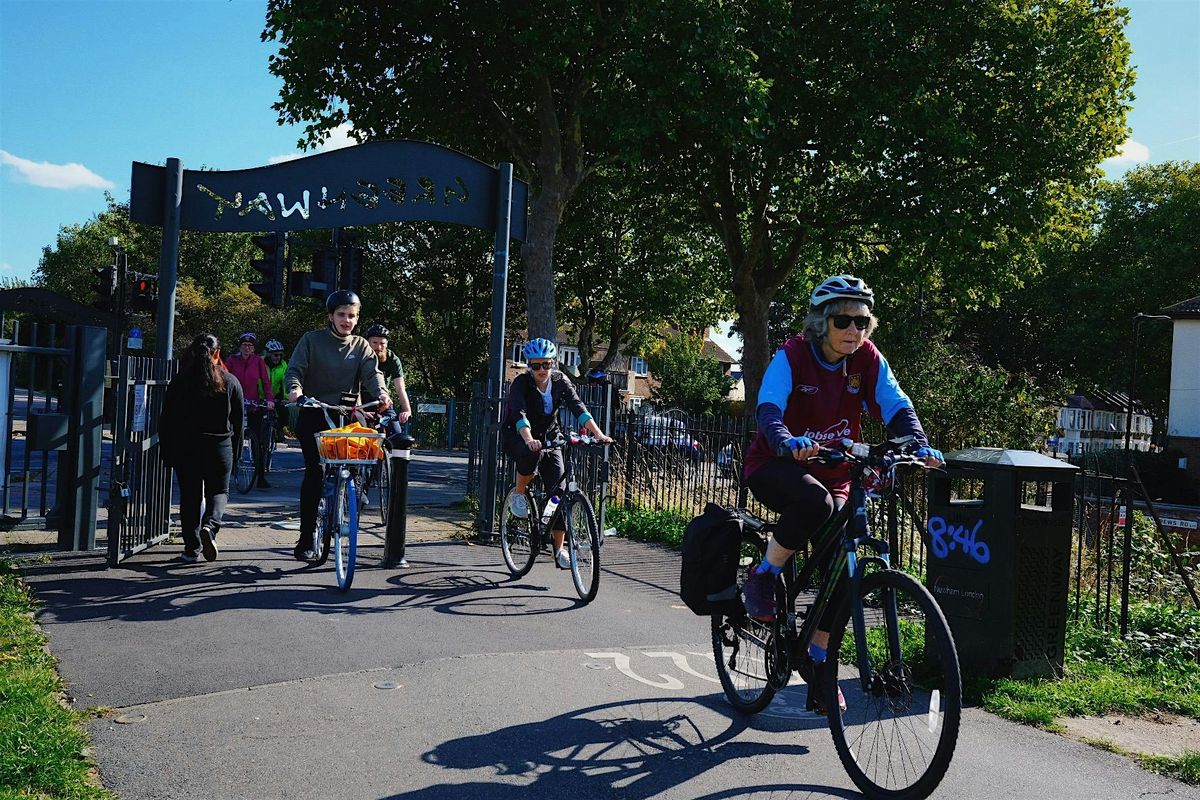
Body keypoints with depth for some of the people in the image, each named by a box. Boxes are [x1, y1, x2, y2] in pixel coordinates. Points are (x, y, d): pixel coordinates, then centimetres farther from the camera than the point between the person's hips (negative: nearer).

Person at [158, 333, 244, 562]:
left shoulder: (179, 381, 0)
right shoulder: (230, 381, 1)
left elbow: (166, 418, 1)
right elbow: (239, 419, 3)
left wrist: (166, 451, 8)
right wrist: (235, 449, 11)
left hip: (185, 447, 1)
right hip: (219, 447, 0)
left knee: (190, 496, 9)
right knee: (218, 491, 12)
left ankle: (192, 549, 8)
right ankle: (210, 526, -16)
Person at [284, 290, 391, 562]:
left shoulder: (361, 346, 11)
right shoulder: (312, 340, 5)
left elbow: (372, 373, -4)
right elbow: (295, 369, -2)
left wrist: (381, 392, -26)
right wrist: (295, 388, -25)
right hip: (314, 415, -2)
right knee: (314, 472, -10)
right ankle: (306, 539, -4)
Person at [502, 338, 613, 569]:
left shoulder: (560, 381, -9)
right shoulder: (521, 383, -19)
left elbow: (578, 408, -21)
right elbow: (519, 413, -35)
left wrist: (598, 434, -36)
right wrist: (529, 440, -54)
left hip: (549, 437, 3)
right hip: (519, 437, -3)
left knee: (558, 489, -10)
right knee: (532, 453, -40)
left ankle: (559, 549, -2)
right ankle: (518, 494, -12)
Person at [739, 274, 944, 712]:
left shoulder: (868, 359, -6)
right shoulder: (792, 356, -18)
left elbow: (896, 407, -14)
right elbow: (768, 409, -31)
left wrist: (920, 445, -34)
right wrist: (789, 442, -53)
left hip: (832, 474, 5)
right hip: (776, 466, -4)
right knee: (814, 501, -38)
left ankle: (819, 665, 13)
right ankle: (761, 578, -15)